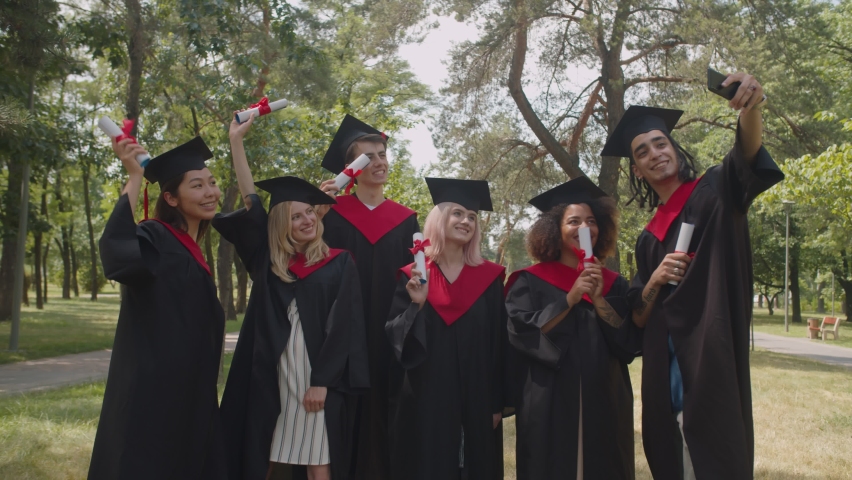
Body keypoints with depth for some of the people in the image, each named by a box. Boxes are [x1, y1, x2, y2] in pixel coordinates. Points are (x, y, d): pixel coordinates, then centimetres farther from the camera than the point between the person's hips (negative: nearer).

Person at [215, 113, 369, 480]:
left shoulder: (339, 264, 0)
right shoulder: (268, 263, 8)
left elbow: (342, 326, -5)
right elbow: (251, 204, 5)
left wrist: (321, 381, -11)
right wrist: (236, 140, 4)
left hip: (319, 379, -3)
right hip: (274, 377, 3)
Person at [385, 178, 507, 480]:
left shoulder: (489, 277, 4)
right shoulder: (413, 276, 1)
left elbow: (500, 343, 3)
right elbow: (395, 337, -3)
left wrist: (497, 402, 0)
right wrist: (417, 305, -20)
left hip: (475, 401, 1)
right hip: (424, 400, -1)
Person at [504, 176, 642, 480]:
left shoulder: (614, 285, 9)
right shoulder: (530, 281, -1)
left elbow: (631, 343, 0)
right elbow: (522, 333, -13)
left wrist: (597, 298, -11)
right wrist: (570, 298, -17)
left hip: (604, 405, 3)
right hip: (548, 407, -3)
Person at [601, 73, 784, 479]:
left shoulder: (714, 193, 4)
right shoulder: (648, 238, 17)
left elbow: (747, 158, -20)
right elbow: (638, 317, 14)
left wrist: (750, 109, -40)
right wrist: (655, 280, -6)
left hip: (711, 361, -5)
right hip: (667, 370, 6)